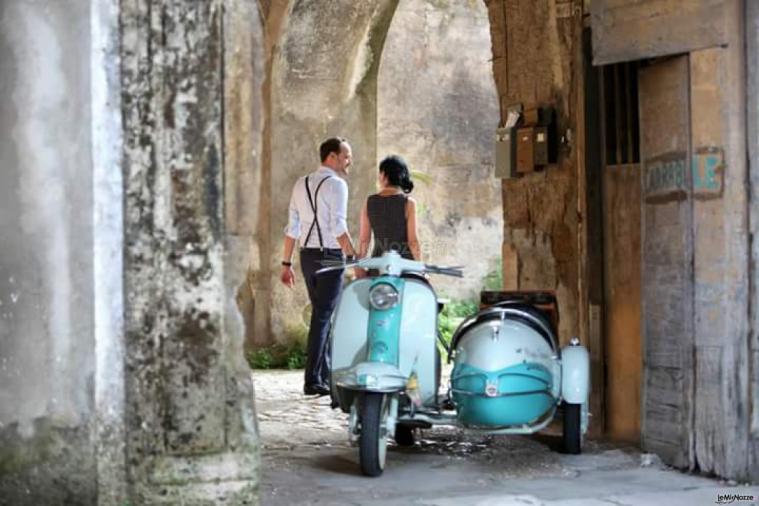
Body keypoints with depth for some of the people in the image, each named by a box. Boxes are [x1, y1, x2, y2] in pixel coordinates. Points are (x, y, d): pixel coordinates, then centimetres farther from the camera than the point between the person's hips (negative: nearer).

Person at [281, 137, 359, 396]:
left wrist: (286, 263, 16)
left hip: (307, 255, 7)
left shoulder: (301, 184, 14)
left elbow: (292, 227, 14)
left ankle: (325, 377, 18)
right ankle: (312, 381, -7)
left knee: (320, 315, 14)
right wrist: (354, 259, -20)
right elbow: (338, 227, -18)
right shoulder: (336, 184, -9)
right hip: (330, 255, -7)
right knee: (322, 317, -6)